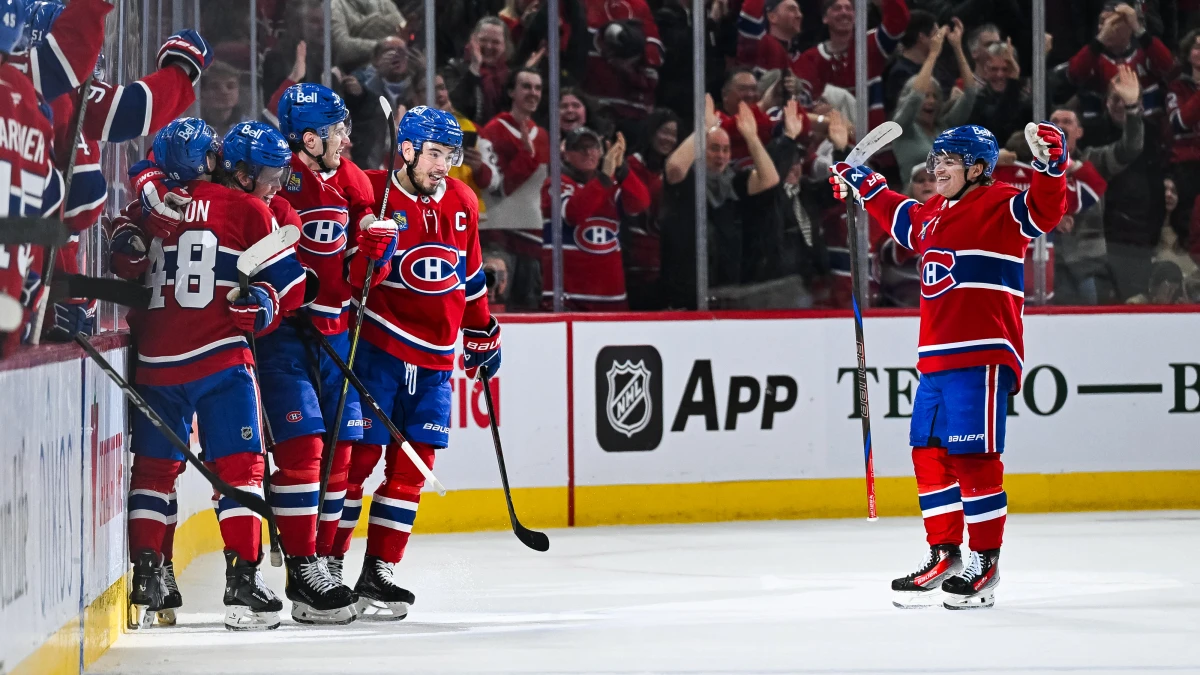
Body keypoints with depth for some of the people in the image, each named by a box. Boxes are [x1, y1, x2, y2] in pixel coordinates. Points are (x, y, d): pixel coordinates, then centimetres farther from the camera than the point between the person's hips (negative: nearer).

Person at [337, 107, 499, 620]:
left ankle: (377, 574, 11)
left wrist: (482, 335, 25)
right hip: (378, 345, -6)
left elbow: (469, 275, 21)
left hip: (436, 356, 6)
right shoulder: (372, 196, -11)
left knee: (411, 465, 5)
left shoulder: (461, 202, 9)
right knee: (358, 454, -5)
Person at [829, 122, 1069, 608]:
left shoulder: (998, 206, -5)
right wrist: (862, 187, 49)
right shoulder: (930, 216, 20)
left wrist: (1050, 166, -36)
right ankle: (944, 555, 17)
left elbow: (1044, 212, -22)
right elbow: (897, 215, 41)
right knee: (929, 455, 8)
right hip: (936, 360, 8)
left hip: (983, 357, -8)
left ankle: (985, 563, -2)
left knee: (974, 458, -9)